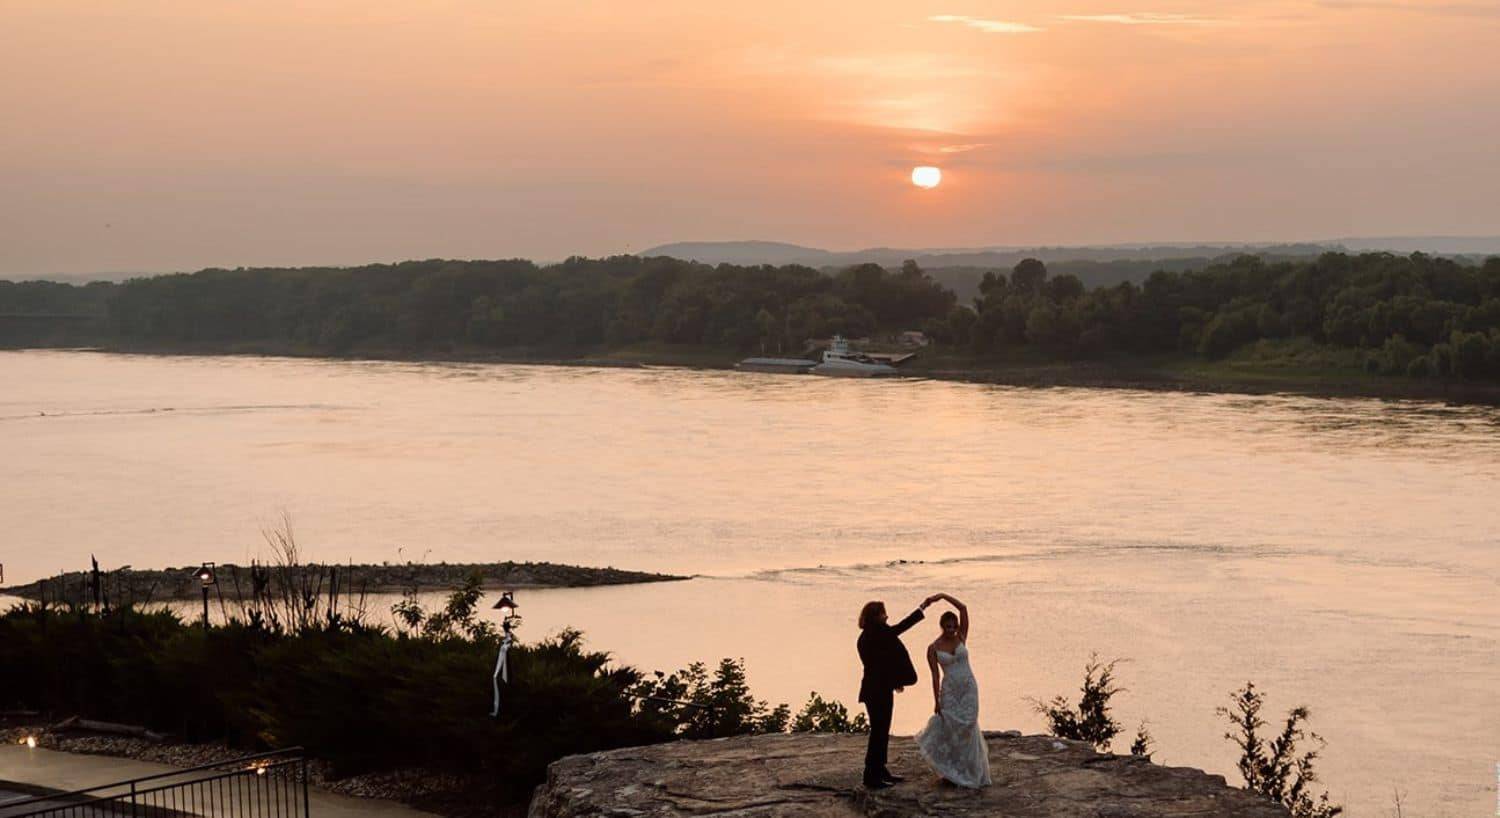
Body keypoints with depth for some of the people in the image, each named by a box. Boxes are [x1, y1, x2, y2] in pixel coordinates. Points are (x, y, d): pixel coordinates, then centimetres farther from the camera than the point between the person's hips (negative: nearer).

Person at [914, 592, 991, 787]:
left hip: (969, 688, 1)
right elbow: (935, 675, -5)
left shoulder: (961, 638, 2)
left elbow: (963, 609, -8)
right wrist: (936, 701, -10)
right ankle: (949, 770, 14)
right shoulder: (933, 648, -3)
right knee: (949, 728, -2)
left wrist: (943, 596, -10)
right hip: (949, 690, -1)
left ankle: (968, 771, 14)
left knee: (967, 727, 2)